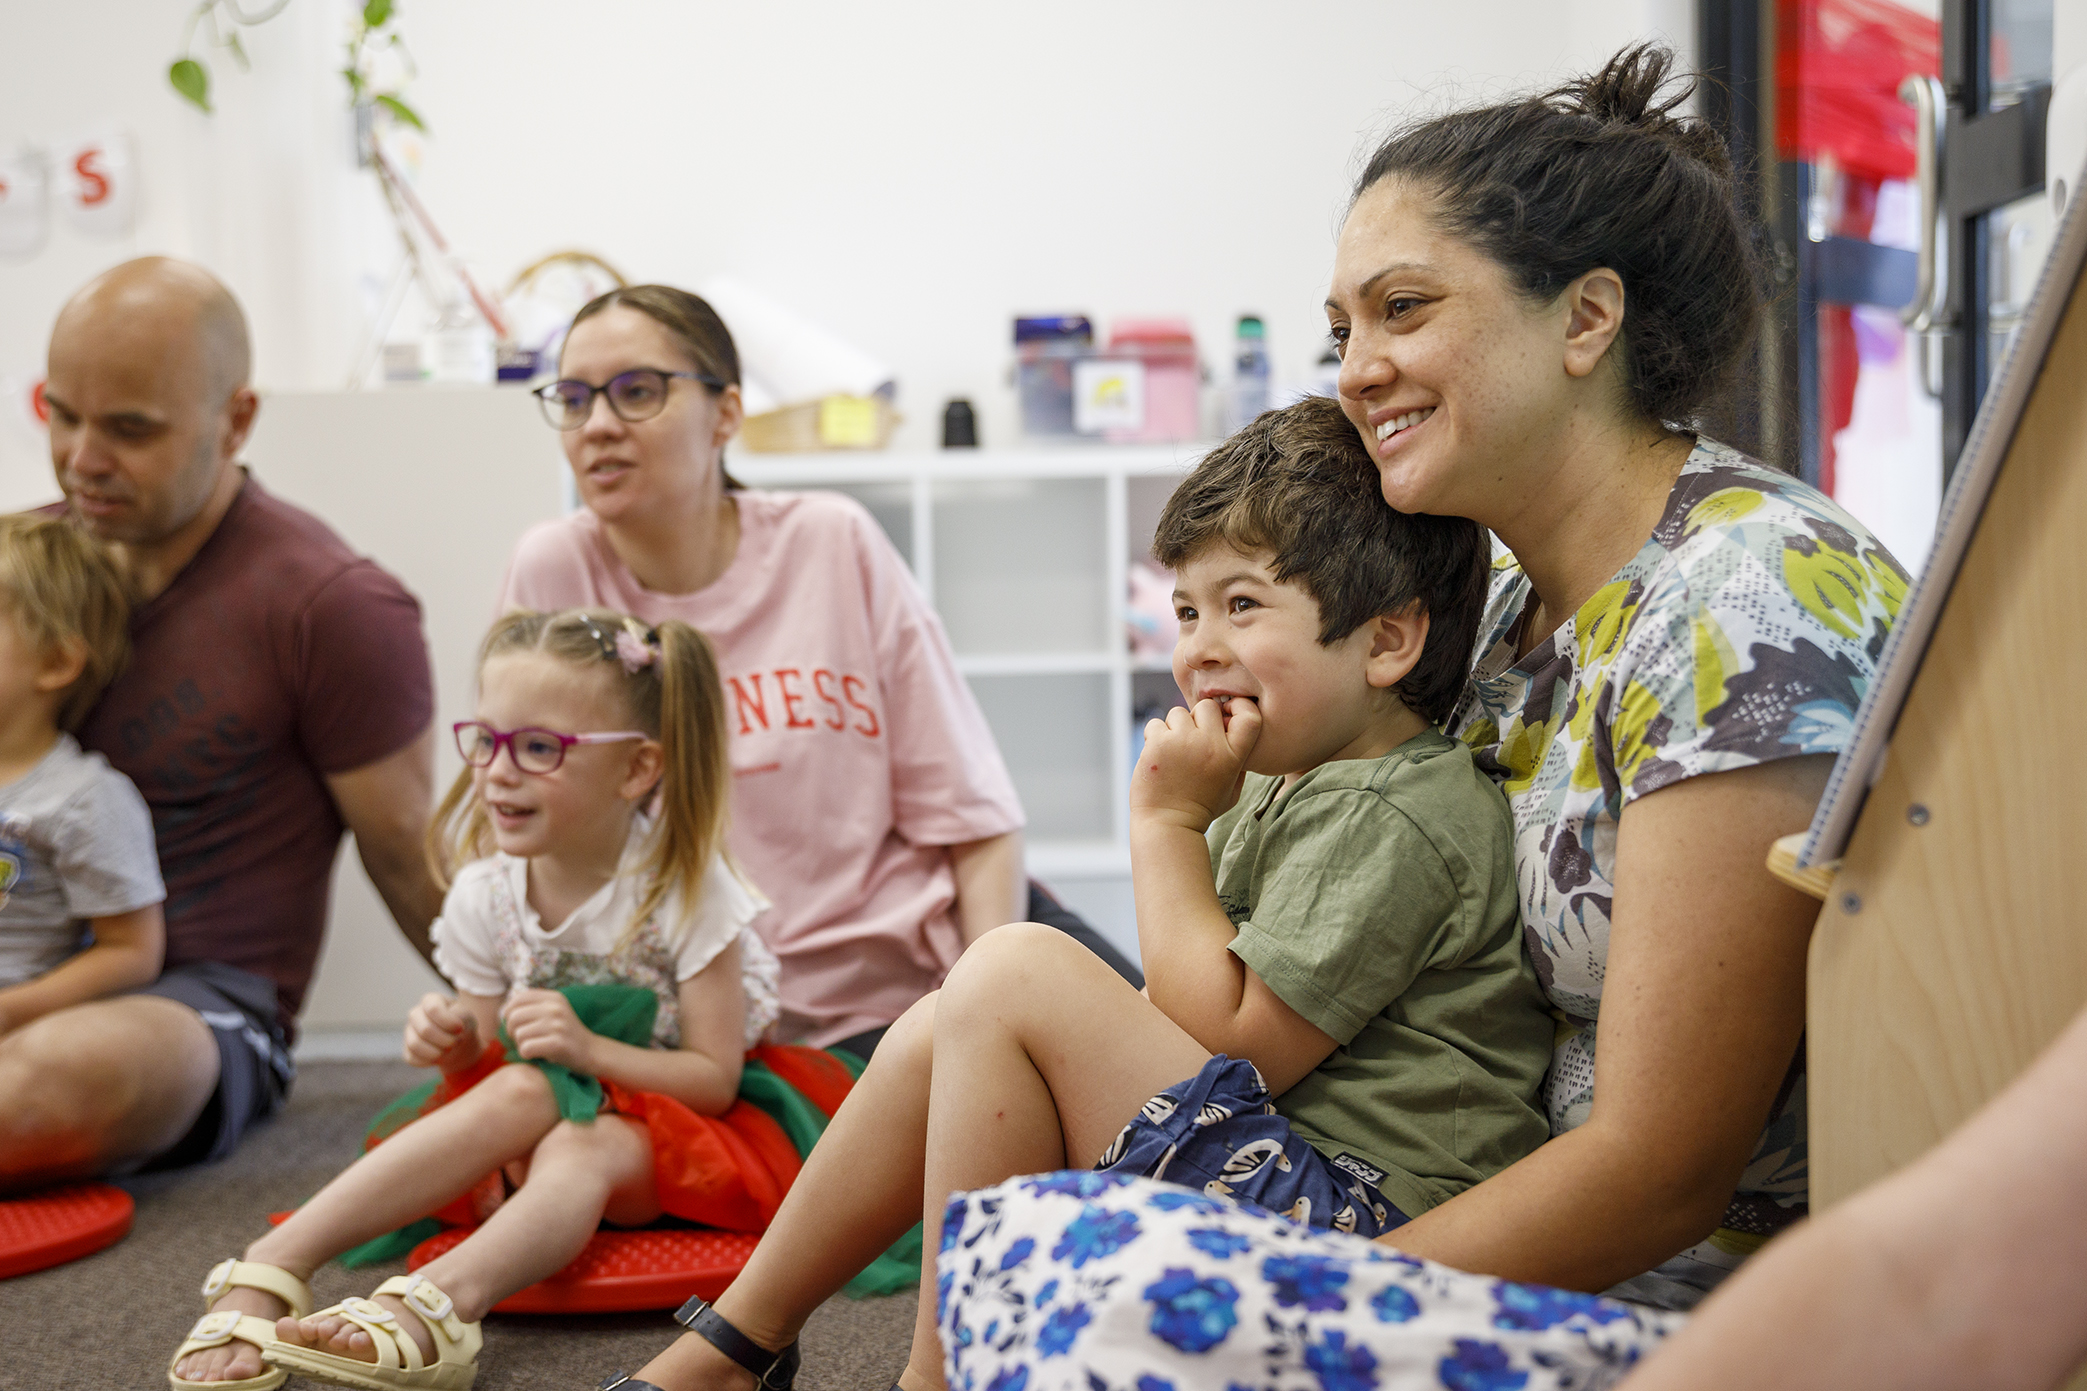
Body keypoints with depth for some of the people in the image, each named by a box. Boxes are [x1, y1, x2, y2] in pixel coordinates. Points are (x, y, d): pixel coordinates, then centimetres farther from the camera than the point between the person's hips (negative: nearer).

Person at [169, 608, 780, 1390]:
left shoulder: (686, 890, -15)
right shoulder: (484, 898, -3)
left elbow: (715, 1080, -14)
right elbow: (496, 1072, 3)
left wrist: (588, 1050, -26)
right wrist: (459, 1049, -20)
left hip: (674, 1125, -3)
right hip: (543, 1118, 3)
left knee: (578, 1145, -35)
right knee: (521, 1092, -31)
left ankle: (434, 1302, -59)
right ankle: (271, 1269, -39)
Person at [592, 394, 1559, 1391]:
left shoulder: (1397, 819, -16)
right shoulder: (1289, 781, 14)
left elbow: (1237, 1046, -19)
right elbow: (1213, 1003, 21)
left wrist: (1169, 823, -13)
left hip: (1356, 1214, -11)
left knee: (1015, 972, -20)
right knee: (937, 1034, 8)